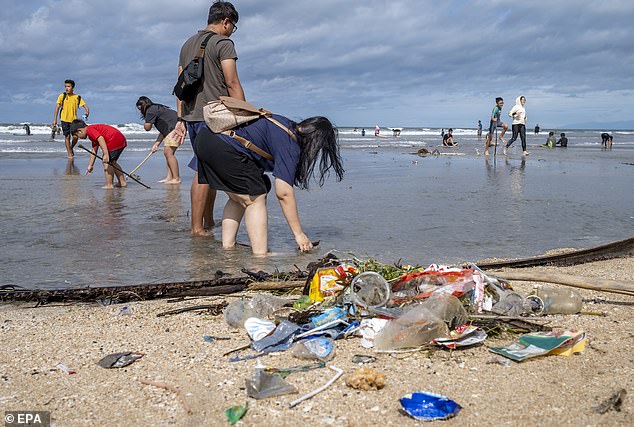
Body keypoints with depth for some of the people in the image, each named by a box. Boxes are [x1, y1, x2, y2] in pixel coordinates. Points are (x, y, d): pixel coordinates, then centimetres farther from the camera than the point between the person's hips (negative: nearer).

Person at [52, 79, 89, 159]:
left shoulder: (77, 97, 2)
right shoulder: (62, 96, 1)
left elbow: (85, 105, 1)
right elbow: (57, 107, 2)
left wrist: (87, 112, -21)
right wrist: (55, 119, -2)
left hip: (74, 119, 1)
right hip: (65, 119, -1)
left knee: (76, 136, -3)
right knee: (67, 136, -2)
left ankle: (71, 148, 26)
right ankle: (69, 154, 6)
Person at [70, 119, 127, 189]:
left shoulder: (89, 129, -5)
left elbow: (101, 138, -22)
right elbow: (94, 151, 34)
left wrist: (106, 154, -28)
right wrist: (90, 165, 38)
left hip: (115, 140, -11)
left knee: (106, 161, -4)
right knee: (111, 162, 22)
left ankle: (109, 185, -3)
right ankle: (122, 182, 26)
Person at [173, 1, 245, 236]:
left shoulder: (188, 44, 21)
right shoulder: (223, 43, -3)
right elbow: (232, 84, -12)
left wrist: (181, 119, 20)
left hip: (191, 116, 8)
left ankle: (209, 222, 17)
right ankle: (197, 227, -5)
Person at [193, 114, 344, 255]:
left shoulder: (288, 125, 17)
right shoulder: (290, 146, -10)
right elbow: (283, 193, -14)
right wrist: (299, 234, -7)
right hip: (223, 149, -10)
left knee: (238, 199, 22)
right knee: (256, 199, 0)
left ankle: (227, 248, 22)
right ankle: (260, 255, -2)